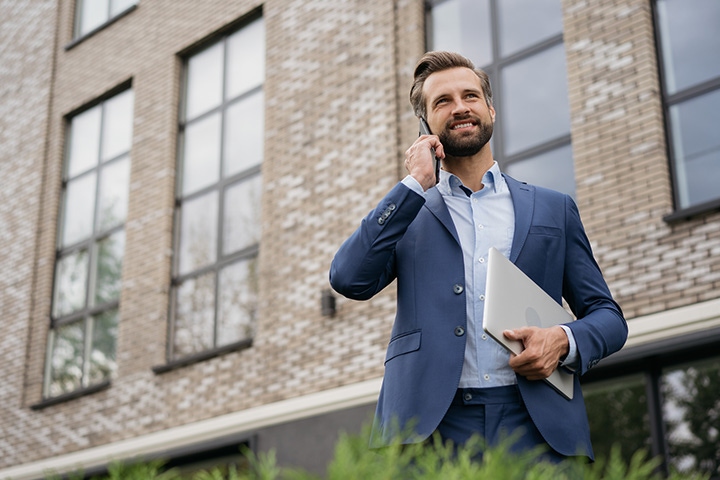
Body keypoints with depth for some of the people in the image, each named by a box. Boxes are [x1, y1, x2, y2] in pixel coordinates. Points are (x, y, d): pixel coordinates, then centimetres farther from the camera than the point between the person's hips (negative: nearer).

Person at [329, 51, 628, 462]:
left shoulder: (554, 209, 18)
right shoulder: (408, 213, 15)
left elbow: (608, 316, 19)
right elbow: (350, 279, -3)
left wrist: (565, 341, -4)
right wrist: (417, 183, 0)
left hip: (536, 427, 1)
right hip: (431, 427, -1)